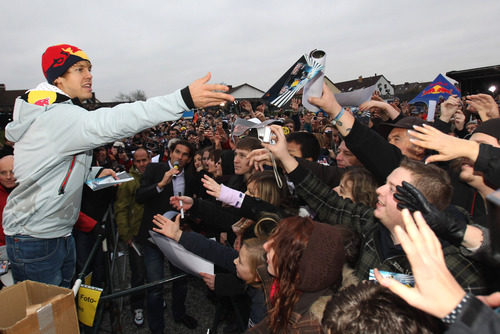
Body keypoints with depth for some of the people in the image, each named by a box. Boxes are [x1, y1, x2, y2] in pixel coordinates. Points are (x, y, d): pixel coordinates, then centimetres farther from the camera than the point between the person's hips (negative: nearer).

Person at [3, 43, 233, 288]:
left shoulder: (62, 115, 11)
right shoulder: (54, 116, -23)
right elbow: (112, 122, -41)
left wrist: (95, 174, 5)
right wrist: (185, 99, -49)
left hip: (60, 234, 10)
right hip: (35, 241, -10)